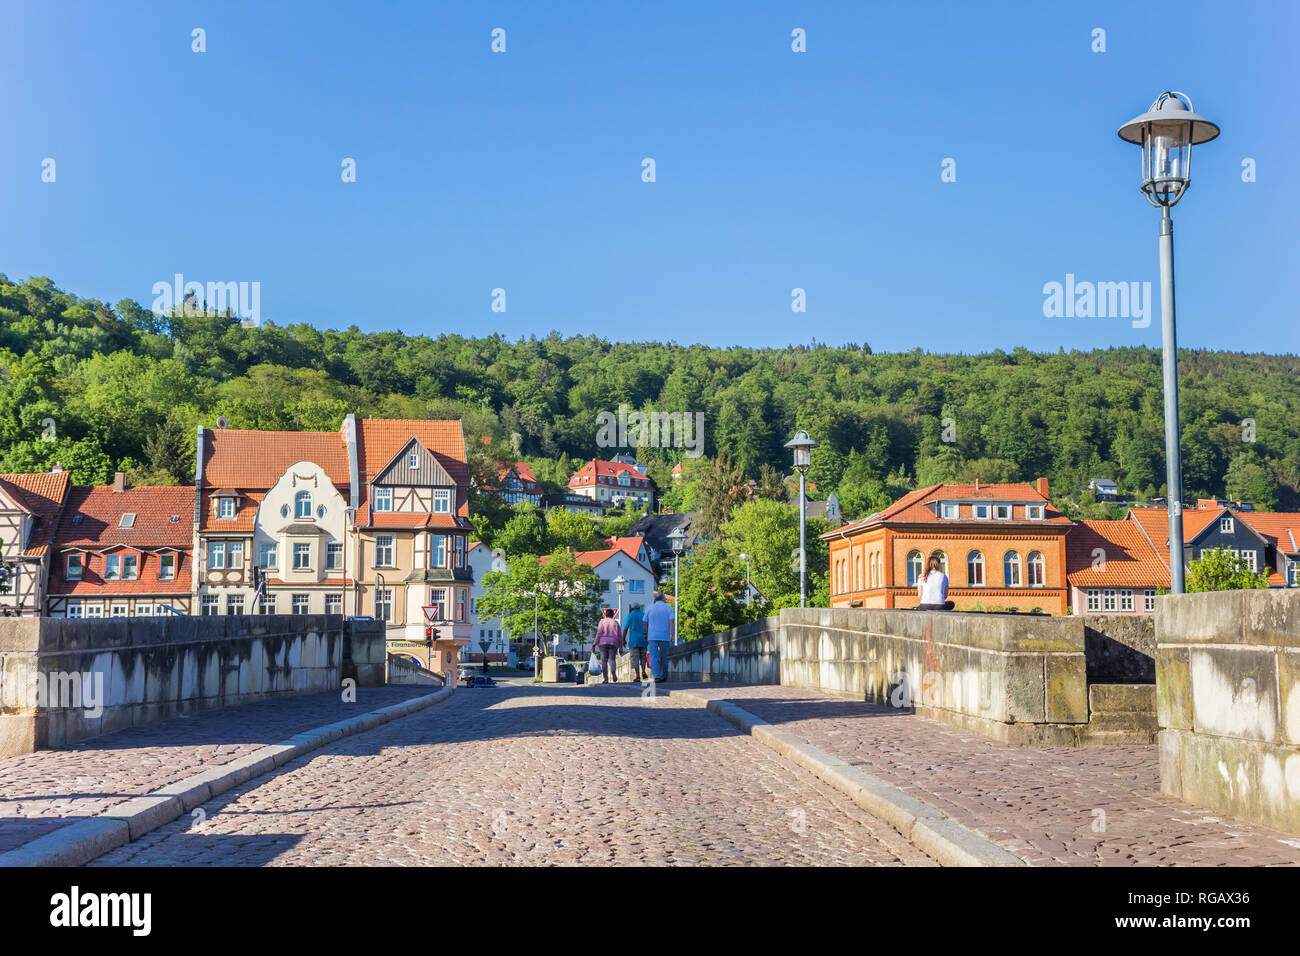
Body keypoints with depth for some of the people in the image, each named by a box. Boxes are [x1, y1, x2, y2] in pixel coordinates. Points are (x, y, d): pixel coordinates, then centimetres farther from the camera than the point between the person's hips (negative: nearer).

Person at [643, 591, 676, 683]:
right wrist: (671, 634, -15)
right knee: (663, 657, 13)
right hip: (665, 636, 0)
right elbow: (671, 621, -9)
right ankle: (663, 676, 22)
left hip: (652, 636, 0)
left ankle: (656, 676, -17)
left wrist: (646, 635, 20)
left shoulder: (650, 608, 6)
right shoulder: (669, 608, 4)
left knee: (654, 657, -3)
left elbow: (645, 623, 8)